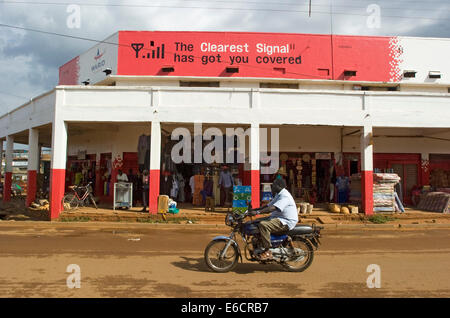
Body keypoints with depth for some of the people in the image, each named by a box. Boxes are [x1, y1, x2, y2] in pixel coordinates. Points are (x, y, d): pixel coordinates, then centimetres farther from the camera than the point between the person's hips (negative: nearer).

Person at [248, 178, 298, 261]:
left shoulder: (285, 196, -18)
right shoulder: (279, 195, 17)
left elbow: (272, 208, -31)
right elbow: (268, 205, 19)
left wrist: (257, 212, -34)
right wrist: (253, 210, 10)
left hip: (286, 222, -11)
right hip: (278, 218, 11)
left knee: (263, 225, -29)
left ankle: (267, 252, -22)